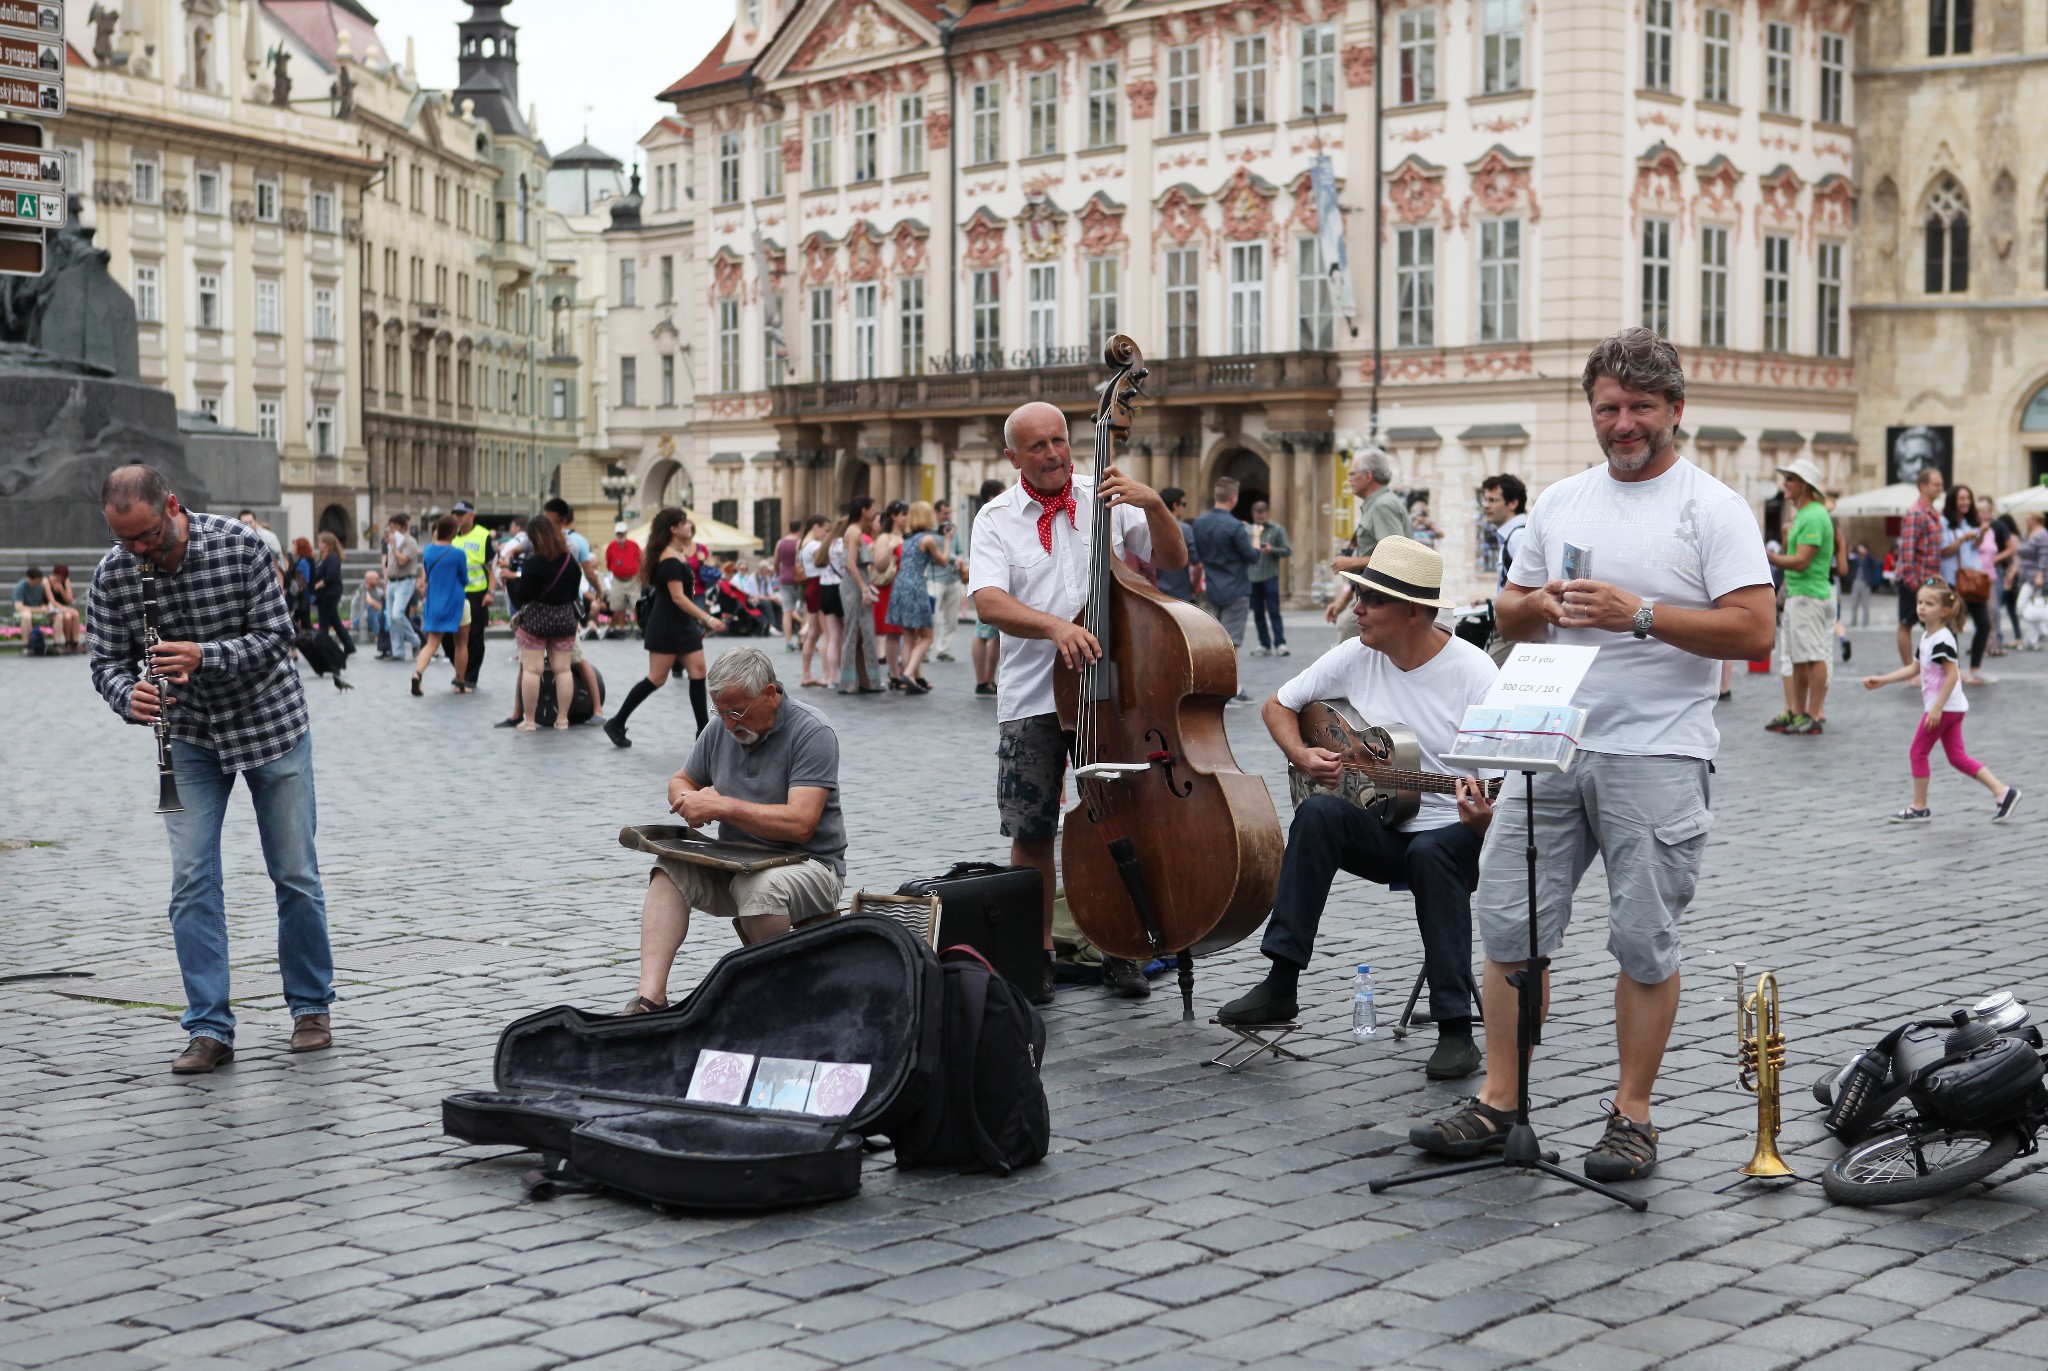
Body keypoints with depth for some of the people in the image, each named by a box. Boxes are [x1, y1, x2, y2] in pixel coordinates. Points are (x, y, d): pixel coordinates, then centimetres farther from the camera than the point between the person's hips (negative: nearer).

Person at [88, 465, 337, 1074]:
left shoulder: (242, 547, -20)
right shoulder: (113, 574, -11)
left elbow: (276, 638, -18)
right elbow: (107, 659, -3)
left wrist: (205, 656, -33)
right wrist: (129, 695, -25)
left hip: (271, 725, -2)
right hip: (189, 736, 2)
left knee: (295, 875, 5)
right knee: (192, 880, -7)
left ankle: (310, 1006, 22)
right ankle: (209, 1030, -3)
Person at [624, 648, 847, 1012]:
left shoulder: (812, 732, -15)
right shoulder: (721, 729, 5)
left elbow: (801, 823, -25)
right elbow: (681, 781, 21)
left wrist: (722, 806, -23)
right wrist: (689, 803, -5)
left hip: (810, 864, -6)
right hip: (734, 864, 6)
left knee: (758, 887, -37)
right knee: (669, 870, -18)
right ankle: (650, 996, -29)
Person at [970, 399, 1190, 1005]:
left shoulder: (1108, 499, 4)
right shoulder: (997, 518, 1)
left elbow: (1173, 559, 2)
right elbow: (989, 602, -14)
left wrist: (1153, 504, -15)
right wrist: (1055, 626, -31)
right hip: (1030, 698, 0)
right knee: (1031, 832, 3)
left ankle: (1120, 952, 19)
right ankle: (1037, 955, 17)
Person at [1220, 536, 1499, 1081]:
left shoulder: (1473, 672, -13)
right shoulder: (1356, 656, 1)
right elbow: (1278, 705, 15)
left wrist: (1484, 816, -38)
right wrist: (1302, 755, -4)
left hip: (1454, 834, -4)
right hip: (1381, 827, 4)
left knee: (1430, 853, -38)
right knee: (1318, 812, -28)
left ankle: (1456, 1030, -30)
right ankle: (1280, 987, -26)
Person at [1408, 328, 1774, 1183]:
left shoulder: (1712, 509, -3)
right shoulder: (1560, 502, 14)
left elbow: (1753, 633, -11)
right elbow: (1508, 613, 20)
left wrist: (1638, 614, -19)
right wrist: (1540, 606, -3)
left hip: (1655, 758, -5)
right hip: (1550, 744, 5)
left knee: (1644, 942, 2)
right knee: (1510, 924, 3)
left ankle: (1632, 1113, 13)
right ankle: (1497, 1104, 12)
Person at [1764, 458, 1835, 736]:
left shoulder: (1814, 517, -15)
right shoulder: (1801, 515, 17)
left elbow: (1800, 562, -21)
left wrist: (1766, 555, -20)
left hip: (1810, 595, -10)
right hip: (1795, 594, 10)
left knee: (1814, 656, -7)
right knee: (1797, 657, 13)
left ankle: (1814, 716, -5)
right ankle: (1796, 711, 19)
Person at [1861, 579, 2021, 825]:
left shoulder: (1942, 640, -18)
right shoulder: (1927, 637, 13)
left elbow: (1952, 675, -23)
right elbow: (1915, 668, 22)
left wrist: (1937, 708, -26)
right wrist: (1881, 680, 19)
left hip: (1944, 706, -10)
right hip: (1951, 708, 10)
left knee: (1918, 753, 0)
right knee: (1958, 757, 10)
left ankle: (1919, 807, 8)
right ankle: (2002, 792, 7)